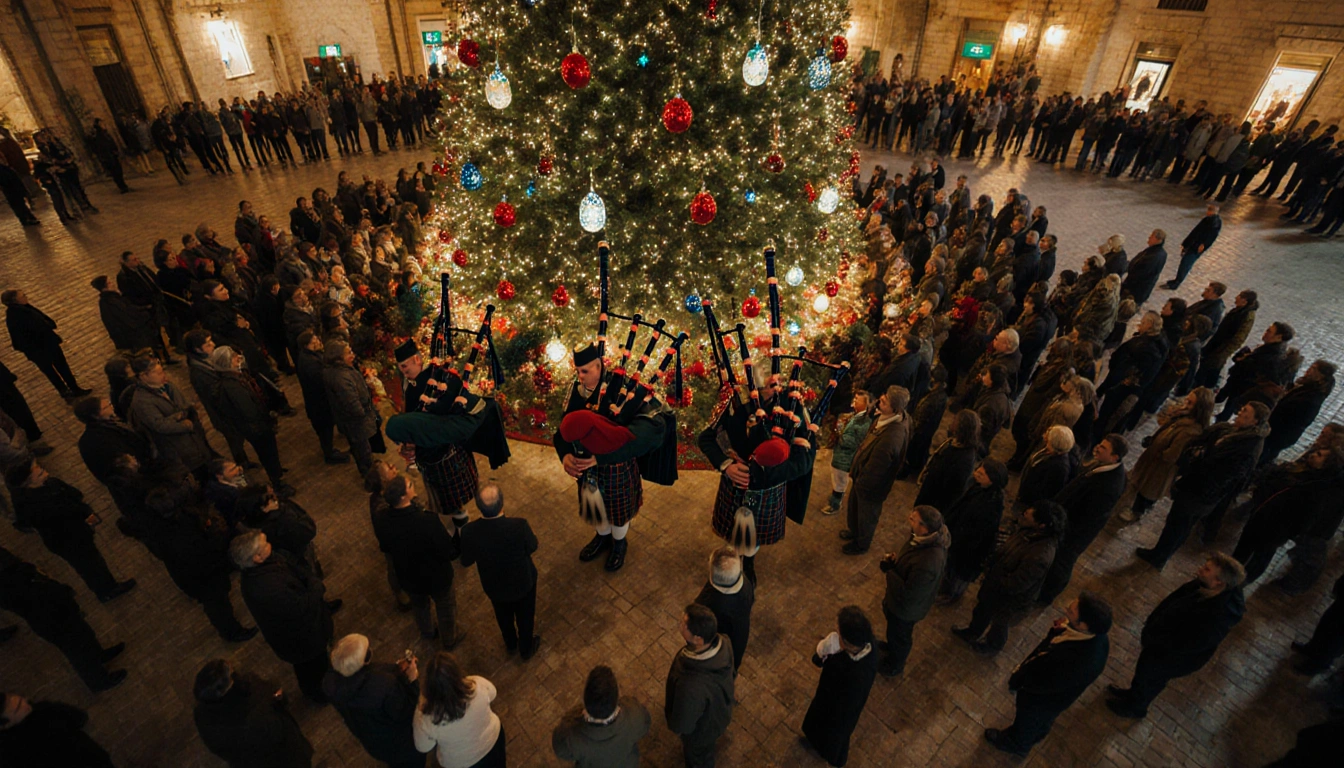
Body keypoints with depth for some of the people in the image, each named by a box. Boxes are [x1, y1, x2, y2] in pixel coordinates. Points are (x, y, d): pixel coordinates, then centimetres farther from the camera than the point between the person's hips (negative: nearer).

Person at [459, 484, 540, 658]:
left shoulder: (469, 532, -32)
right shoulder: (519, 525, -37)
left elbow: (466, 562, -13)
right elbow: (533, 546, -15)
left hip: (494, 585, 2)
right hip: (524, 581, -2)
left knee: (504, 617, 33)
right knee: (525, 616, 29)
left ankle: (511, 645, 59)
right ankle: (527, 649, 53)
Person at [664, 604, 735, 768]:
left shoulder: (691, 686, -50)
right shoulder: (723, 642, -31)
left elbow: (682, 724, -28)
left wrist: (666, 708, -9)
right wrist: (681, 661, -1)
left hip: (701, 727, -5)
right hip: (719, 708, 5)